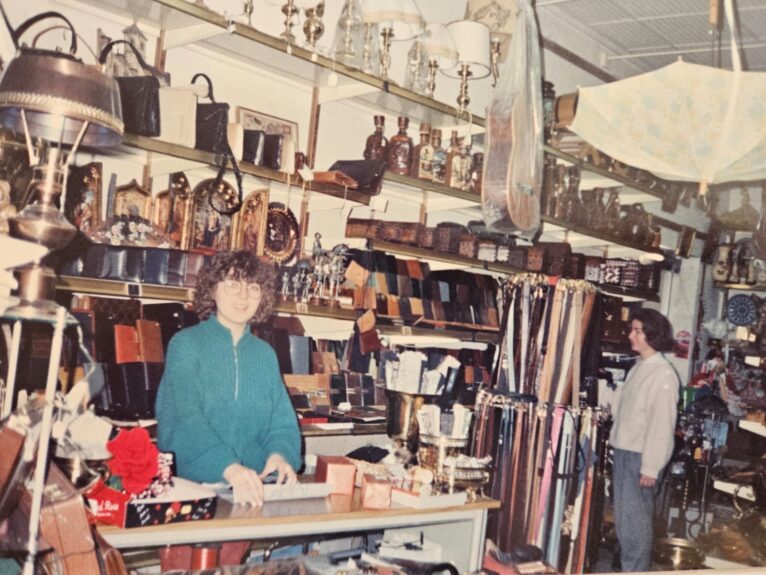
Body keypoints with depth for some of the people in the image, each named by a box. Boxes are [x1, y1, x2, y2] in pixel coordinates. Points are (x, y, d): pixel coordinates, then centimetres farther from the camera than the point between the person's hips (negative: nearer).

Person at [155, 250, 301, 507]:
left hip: (253, 488, 4)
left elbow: (282, 420, 9)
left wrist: (280, 454, -15)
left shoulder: (265, 354, 12)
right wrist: (229, 467, -33)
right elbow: (187, 416, -17)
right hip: (189, 484, -3)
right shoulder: (185, 344, -3)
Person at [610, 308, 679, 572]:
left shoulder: (664, 374, -14)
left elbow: (662, 423, -17)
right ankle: (625, 565, 26)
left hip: (641, 456, -8)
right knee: (623, 516, 14)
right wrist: (618, 449, 16)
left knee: (635, 518, -3)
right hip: (623, 452, 8)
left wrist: (651, 467, -18)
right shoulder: (638, 367, 11)